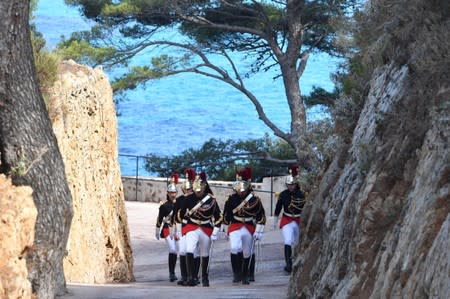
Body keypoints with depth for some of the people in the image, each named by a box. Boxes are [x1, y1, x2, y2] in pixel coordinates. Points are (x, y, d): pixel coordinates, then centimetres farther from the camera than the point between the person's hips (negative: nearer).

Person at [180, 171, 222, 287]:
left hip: (206, 229, 0)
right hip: (191, 228, 0)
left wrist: (215, 233, -6)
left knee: (205, 255, 13)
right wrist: (182, 228, 11)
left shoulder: (211, 200, -10)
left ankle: (205, 278, 30)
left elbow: (218, 217, -4)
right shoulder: (188, 199, -5)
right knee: (189, 251, -22)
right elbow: (182, 213, 9)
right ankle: (190, 276, -20)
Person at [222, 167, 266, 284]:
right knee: (235, 248, -21)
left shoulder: (255, 200, -6)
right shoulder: (231, 199, -2)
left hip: (250, 228, 0)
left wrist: (258, 231, -2)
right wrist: (226, 230, 14)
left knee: (247, 253, 8)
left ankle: (245, 276, 24)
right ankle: (237, 274, -9)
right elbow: (226, 215, 9)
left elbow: (261, 217, 1)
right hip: (235, 227, 0)